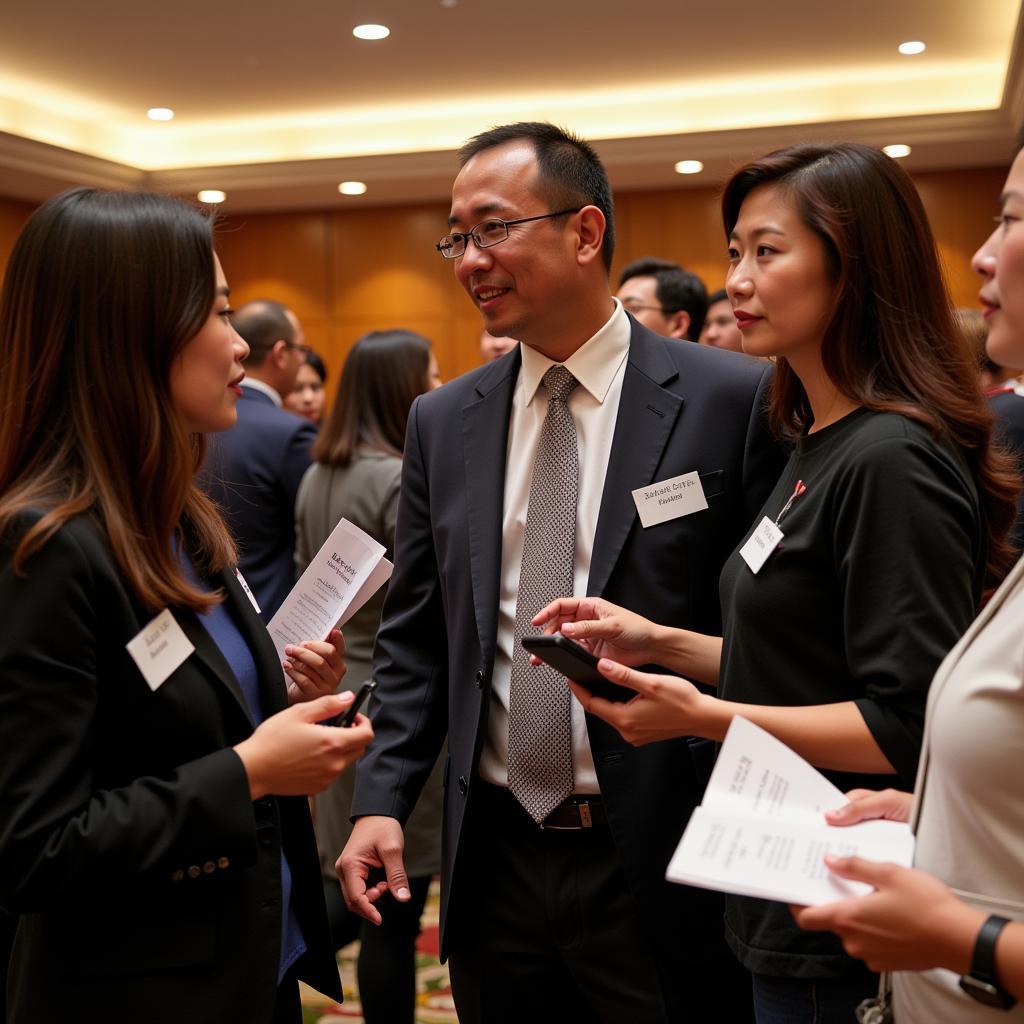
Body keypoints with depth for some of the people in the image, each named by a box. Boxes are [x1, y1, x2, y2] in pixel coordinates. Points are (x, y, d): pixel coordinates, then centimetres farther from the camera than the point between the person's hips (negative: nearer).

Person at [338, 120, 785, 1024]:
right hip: (493, 862, 4)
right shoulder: (442, 422, 5)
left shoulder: (733, 400, -9)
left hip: (661, 870, -3)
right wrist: (383, 797, -1)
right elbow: (413, 637, 8)